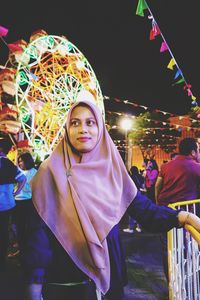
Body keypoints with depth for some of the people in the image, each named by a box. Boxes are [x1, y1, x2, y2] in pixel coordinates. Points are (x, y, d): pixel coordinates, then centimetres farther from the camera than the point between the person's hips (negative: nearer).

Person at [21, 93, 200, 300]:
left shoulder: (111, 168, -2)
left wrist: (182, 217, -18)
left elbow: (141, 206, -4)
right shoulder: (51, 172, -12)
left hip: (109, 267, 4)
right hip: (66, 272, -3)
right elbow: (39, 230, -13)